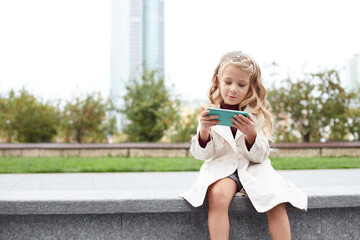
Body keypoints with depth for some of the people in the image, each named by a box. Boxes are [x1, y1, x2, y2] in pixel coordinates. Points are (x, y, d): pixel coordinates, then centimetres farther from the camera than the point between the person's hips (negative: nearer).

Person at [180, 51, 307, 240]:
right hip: (221, 166, -1)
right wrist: (203, 130, -18)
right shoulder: (210, 114, 4)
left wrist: (251, 134, -22)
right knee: (218, 196, -33)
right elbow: (201, 154, 2)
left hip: (252, 168, 1)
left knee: (276, 202, -25)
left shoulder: (258, 114, 4)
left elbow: (260, 157, -2)